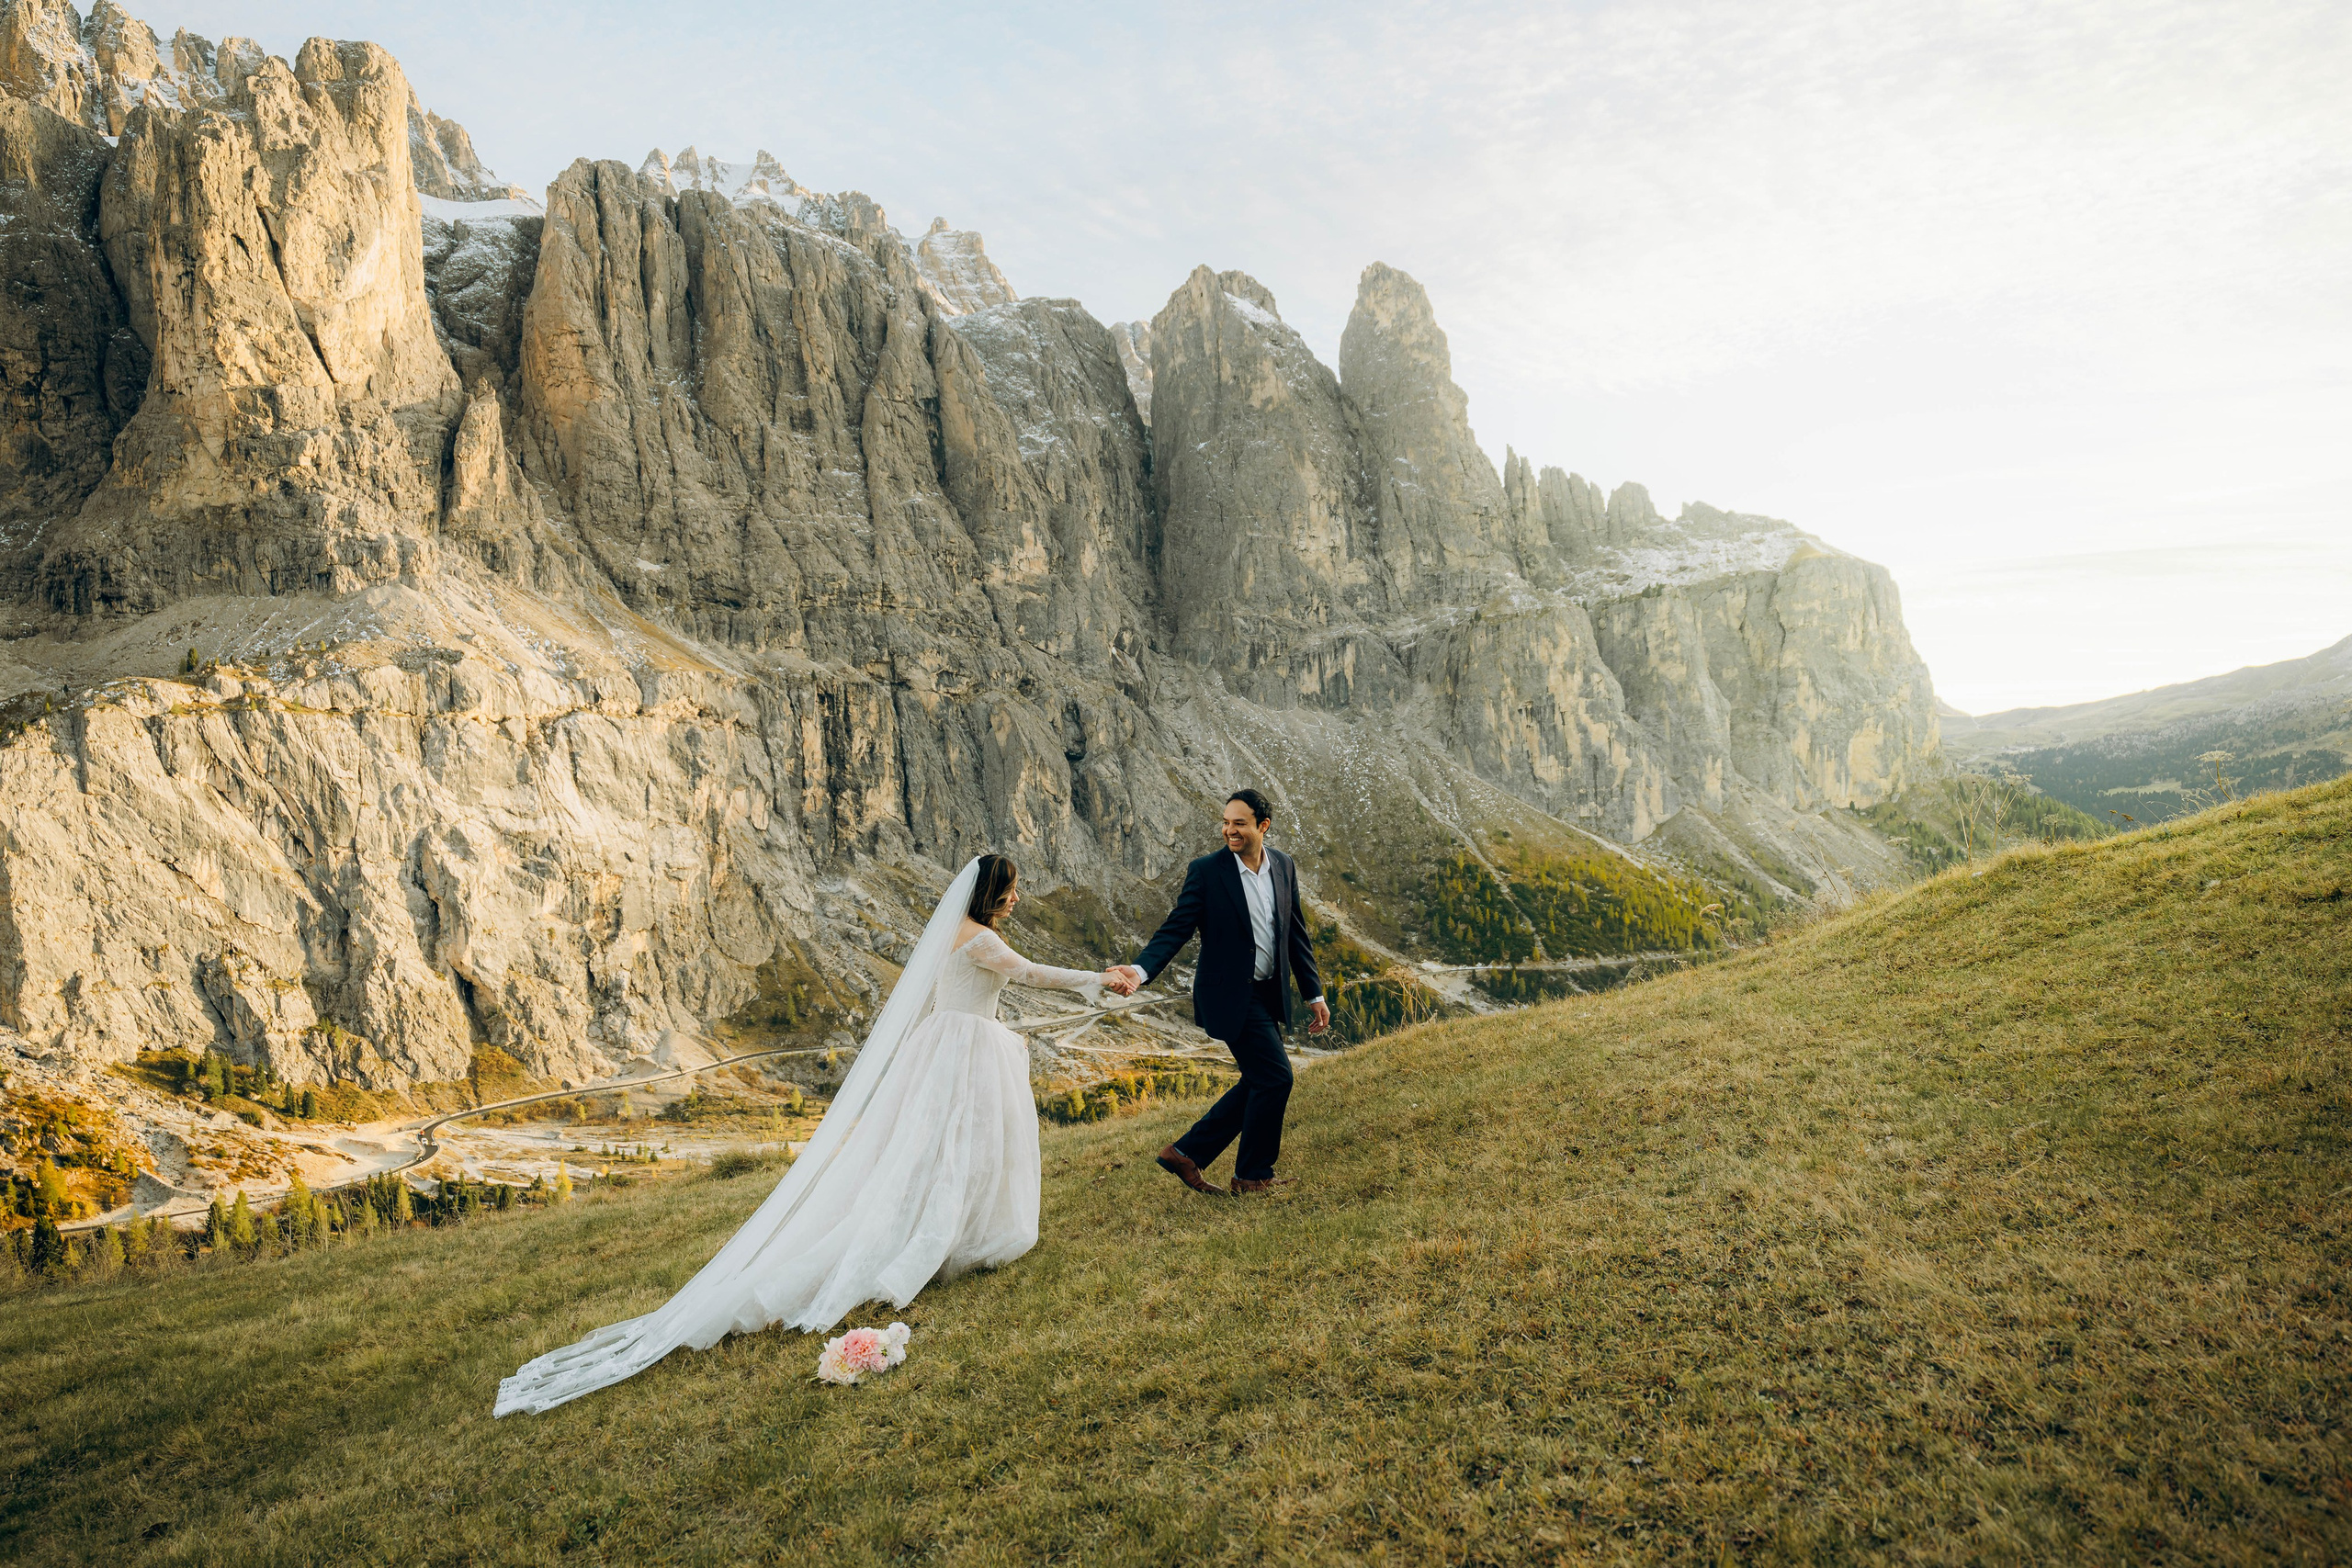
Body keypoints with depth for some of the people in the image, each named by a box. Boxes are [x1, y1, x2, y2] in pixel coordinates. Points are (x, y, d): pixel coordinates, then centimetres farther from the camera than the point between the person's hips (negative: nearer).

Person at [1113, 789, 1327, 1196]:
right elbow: (1176, 929, -14)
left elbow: (1295, 933, 10)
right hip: (1230, 995, -7)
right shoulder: (1207, 871, -12)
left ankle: (1187, 1153, 21)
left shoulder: (1284, 866, 3)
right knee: (1276, 1076, -7)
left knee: (1259, 1083, 11)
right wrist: (1141, 970, -31)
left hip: (1268, 993, 7)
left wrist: (1314, 994, 11)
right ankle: (1253, 1176, 12)